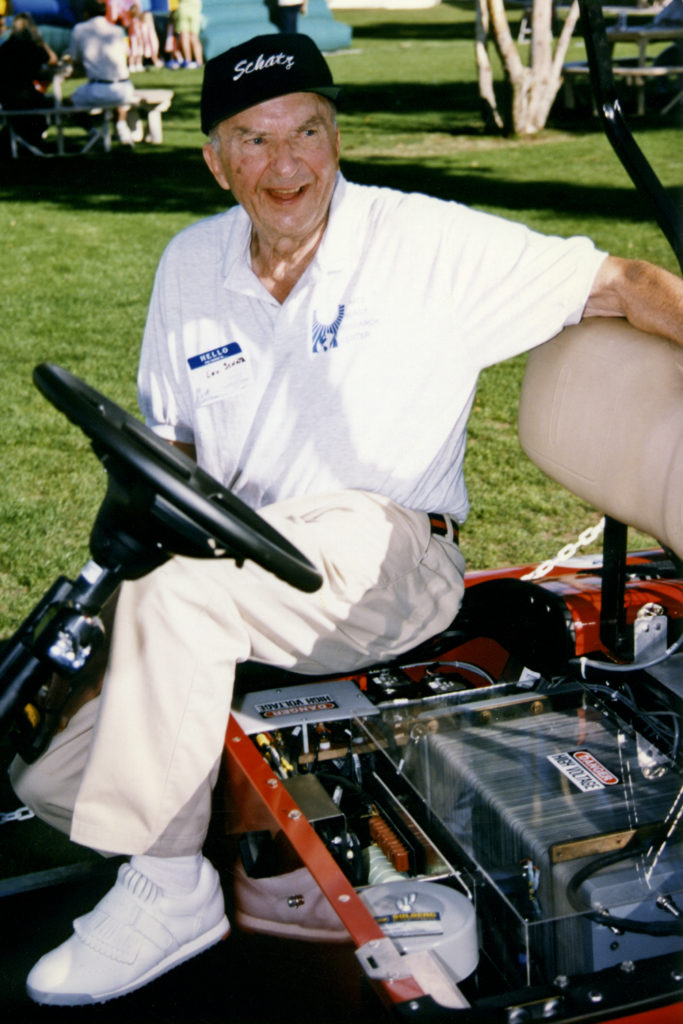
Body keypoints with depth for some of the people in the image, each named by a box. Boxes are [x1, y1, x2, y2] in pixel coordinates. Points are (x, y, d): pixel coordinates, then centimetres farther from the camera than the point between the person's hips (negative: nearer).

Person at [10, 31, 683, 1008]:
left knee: (176, 591, -34)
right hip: (238, 567, 6)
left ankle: (169, 890, -18)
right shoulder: (191, 264, 8)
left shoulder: (426, 242, -8)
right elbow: (168, 440, 16)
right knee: (52, 769, -8)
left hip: (386, 561, -6)